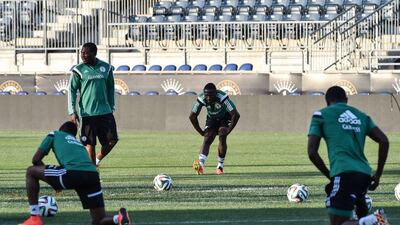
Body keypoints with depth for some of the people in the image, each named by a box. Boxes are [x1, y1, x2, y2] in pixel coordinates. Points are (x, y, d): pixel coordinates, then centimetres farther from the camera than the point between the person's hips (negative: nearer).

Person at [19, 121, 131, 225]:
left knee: (31, 171, 18)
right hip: (92, 175, 5)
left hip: (72, 173, -5)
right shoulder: (79, 143, 40)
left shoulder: (54, 135, 27)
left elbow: (36, 159, 21)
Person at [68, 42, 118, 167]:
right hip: (88, 113, -3)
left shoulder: (106, 68, 6)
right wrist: (72, 112, -7)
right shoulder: (79, 70, -1)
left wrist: (111, 107, 14)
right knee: (90, 144, -1)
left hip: (105, 111, 3)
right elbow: (72, 91, 1)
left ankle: (98, 159, 21)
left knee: (112, 140, -3)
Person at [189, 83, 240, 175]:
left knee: (222, 138, -22)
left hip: (225, 118, -2)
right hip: (211, 119, 2)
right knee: (207, 139, -18)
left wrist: (228, 131, -28)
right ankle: (200, 164, -35)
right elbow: (192, 117, -12)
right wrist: (201, 132, -12)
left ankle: (220, 166, -7)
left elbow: (236, 115, -32)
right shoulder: (201, 99, -26)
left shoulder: (223, 98, -36)